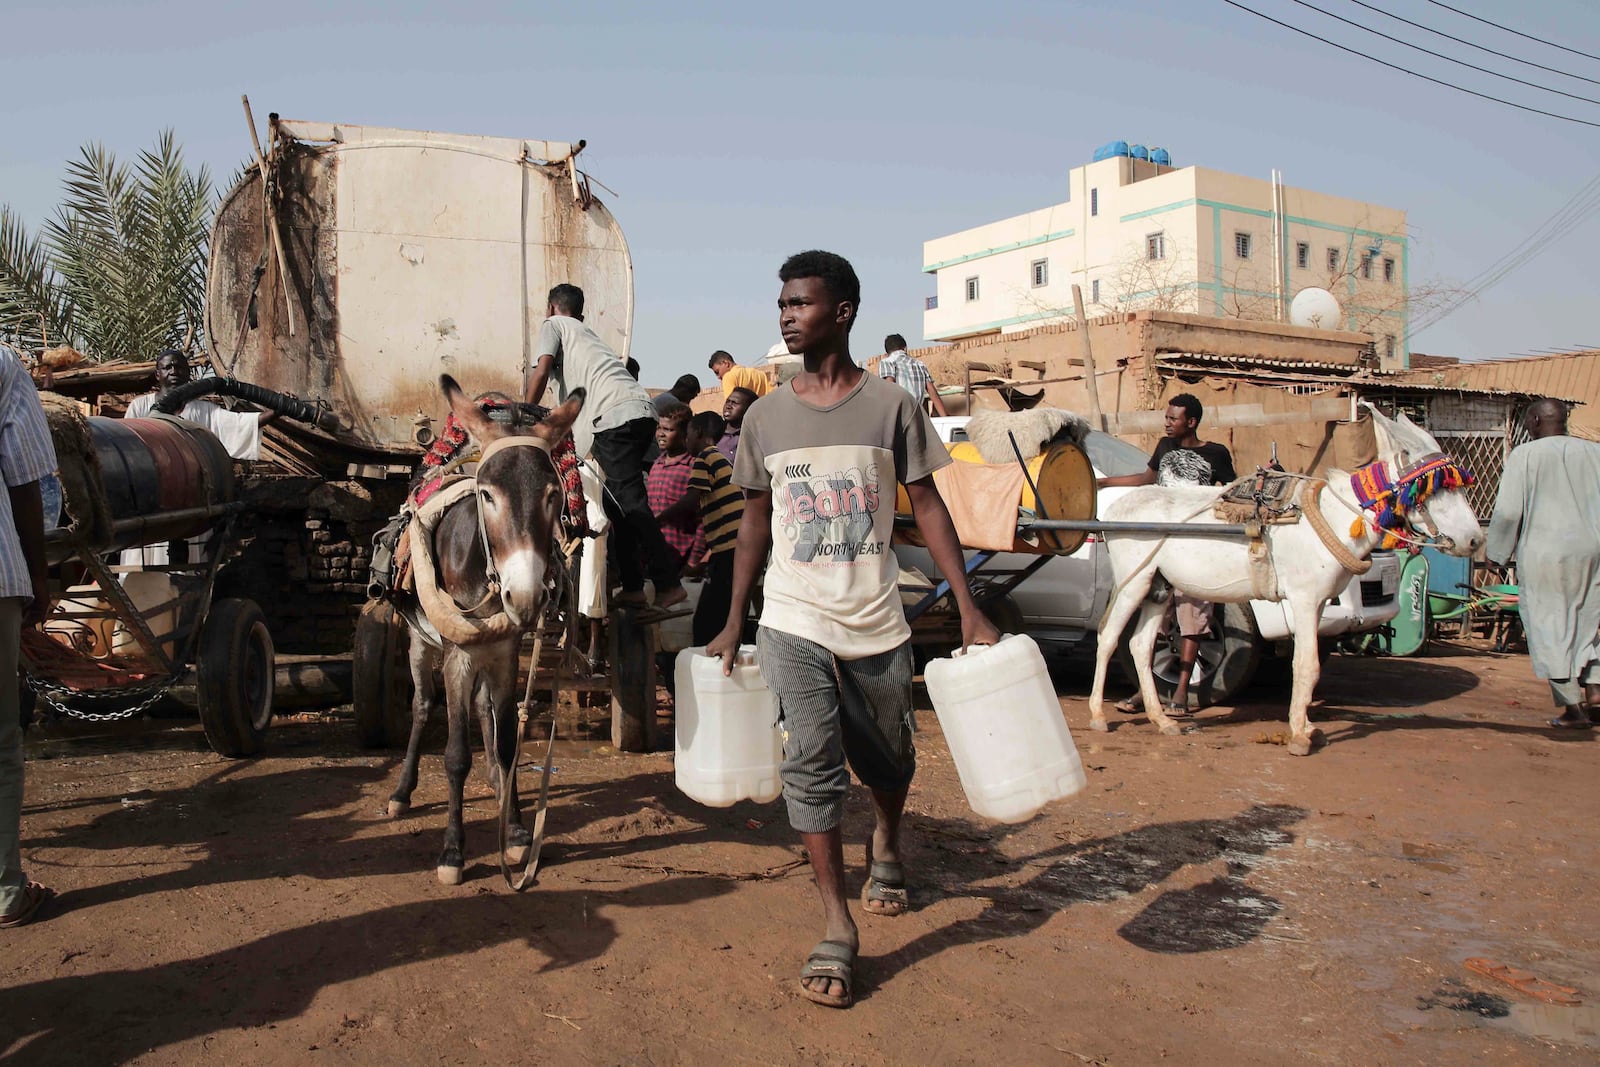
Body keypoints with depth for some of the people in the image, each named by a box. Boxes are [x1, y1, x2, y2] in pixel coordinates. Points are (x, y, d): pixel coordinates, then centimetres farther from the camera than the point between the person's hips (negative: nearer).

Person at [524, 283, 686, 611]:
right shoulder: (588, 333, 36)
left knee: (629, 500, -9)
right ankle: (632, 586, 13)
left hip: (615, 415, -8)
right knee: (618, 500, 13)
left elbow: (542, 370, 0)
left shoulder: (554, 325, 15)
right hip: (642, 411, 8)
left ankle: (668, 583, -13)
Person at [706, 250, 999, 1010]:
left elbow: (927, 506, -1)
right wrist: (733, 624, 12)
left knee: (888, 759, 15)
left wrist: (969, 611, -7)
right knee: (811, 763, -8)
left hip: (876, 626, 0)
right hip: (795, 625, 1)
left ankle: (885, 847, 47)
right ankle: (837, 930, 2)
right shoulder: (765, 417, 3)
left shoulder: (891, 406, -3)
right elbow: (755, 522, 11)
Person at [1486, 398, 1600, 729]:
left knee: (1551, 628, 3)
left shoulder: (1524, 455, -5)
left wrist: (1495, 552, 4)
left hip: (1543, 553, -4)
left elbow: (1508, 511, -8)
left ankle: (1573, 708, 4)